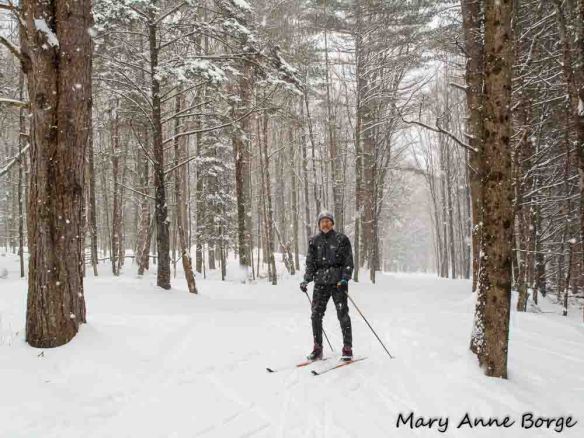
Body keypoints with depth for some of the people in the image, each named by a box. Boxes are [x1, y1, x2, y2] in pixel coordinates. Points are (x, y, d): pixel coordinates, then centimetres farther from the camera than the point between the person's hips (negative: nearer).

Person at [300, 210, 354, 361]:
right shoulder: (314, 241, 10)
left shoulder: (341, 239, 1)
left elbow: (348, 261, -1)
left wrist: (345, 279, -13)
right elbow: (310, 263, 12)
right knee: (316, 314, -1)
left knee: (342, 314, -3)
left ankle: (347, 349, 6)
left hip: (338, 281, -3)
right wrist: (306, 280, 0)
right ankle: (317, 349, 10)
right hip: (320, 282, 3)